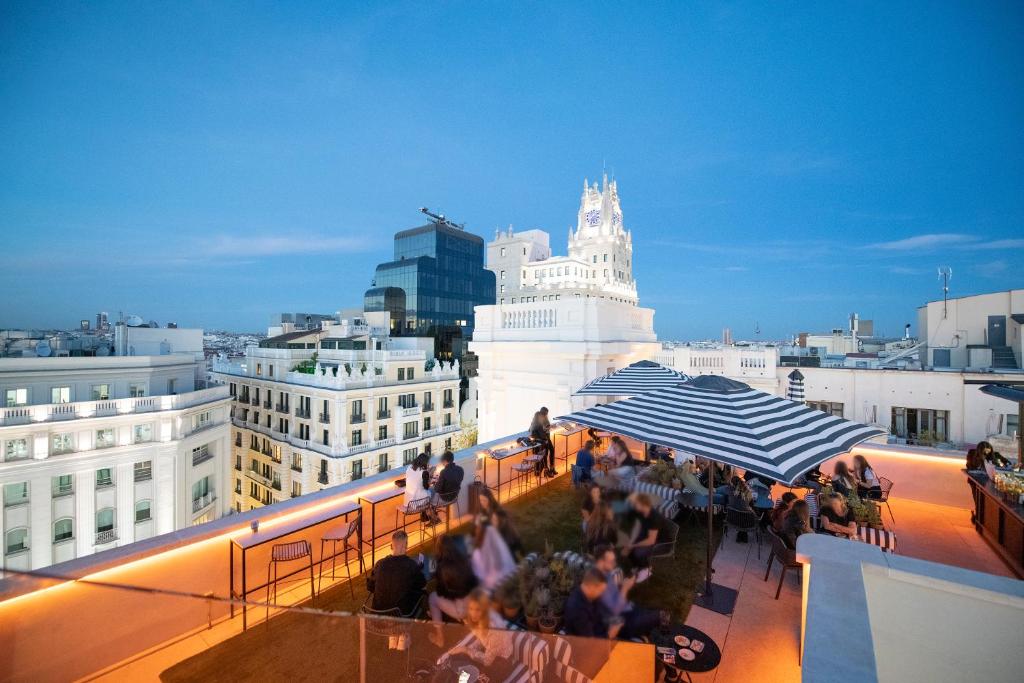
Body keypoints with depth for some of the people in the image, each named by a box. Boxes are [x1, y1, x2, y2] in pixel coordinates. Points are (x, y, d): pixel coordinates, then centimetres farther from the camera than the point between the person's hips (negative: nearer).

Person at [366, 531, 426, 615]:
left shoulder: (380, 564, -12)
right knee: (420, 592, 20)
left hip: (379, 610, 4)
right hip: (403, 611, -3)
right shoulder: (412, 565, -20)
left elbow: (370, 587, 5)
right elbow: (423, 585, -3)